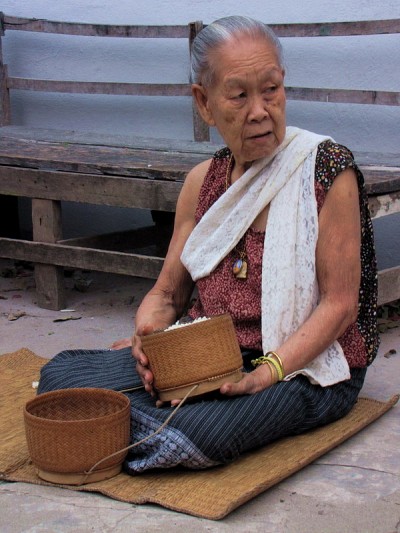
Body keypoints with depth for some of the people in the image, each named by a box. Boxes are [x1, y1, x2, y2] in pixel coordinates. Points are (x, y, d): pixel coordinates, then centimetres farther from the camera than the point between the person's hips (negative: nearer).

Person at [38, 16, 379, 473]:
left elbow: (340, 304, -11)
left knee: (195, 429, -34)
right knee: (60, 374, -15)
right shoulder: (202, 182, 7)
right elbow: (166, 294, 11)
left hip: (307, 367, -4)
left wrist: (268, 371, -24)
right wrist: (148, 336, -13)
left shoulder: (327, 170, -10)